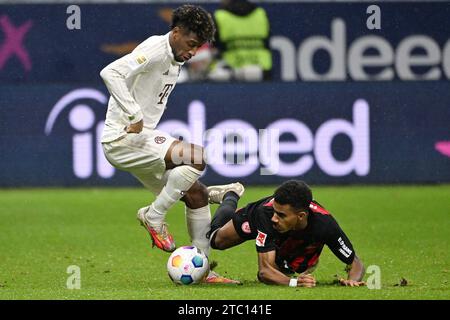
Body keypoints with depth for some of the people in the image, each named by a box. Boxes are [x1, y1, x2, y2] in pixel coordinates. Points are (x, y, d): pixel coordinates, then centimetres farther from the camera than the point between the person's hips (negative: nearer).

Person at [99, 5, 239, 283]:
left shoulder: (175, 62, 18)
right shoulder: (155, 50, -13)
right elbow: (111, 73, -27)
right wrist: (134, 116, -28)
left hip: (141, 138, 10)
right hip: (122, 137, -10)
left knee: (197, 195, 8)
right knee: (197, 157, -26)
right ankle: (154, 216, -12)